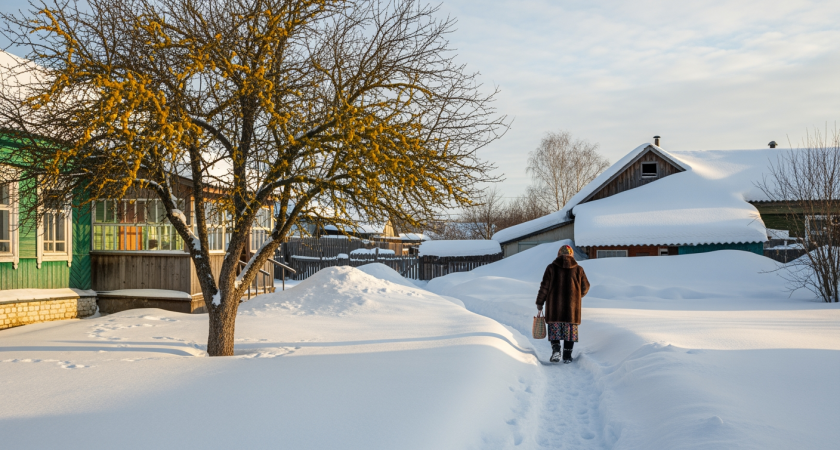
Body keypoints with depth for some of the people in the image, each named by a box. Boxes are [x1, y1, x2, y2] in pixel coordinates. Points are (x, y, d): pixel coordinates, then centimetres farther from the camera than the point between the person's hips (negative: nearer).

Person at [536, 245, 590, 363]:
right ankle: (567, 356, 9)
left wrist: (539, 302, 6)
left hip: (554, 305, -1)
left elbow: (544, 287, -2)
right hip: (572, 306, 1)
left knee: (554, 328, 10)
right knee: (570, 330, 9)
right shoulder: (578, 269, 3)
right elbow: (585, 287, 10)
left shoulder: (552, 268, -1)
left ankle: (555, 349, -10)